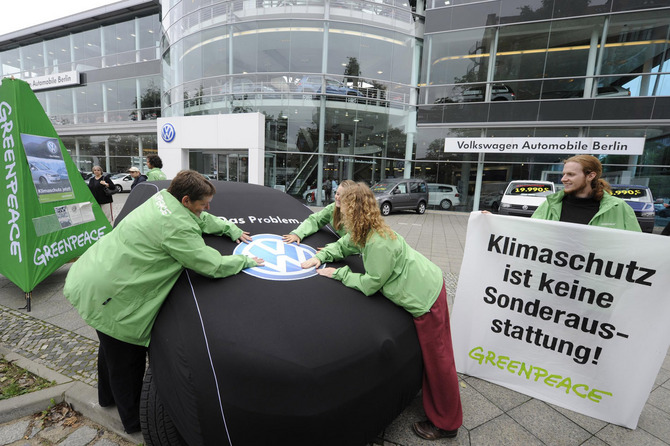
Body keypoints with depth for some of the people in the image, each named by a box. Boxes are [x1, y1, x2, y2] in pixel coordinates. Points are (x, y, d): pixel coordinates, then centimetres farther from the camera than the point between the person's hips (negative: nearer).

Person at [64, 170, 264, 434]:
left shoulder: (163, 197, 0)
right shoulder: (177, 227, -29)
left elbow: (202, 221, 16)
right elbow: (214, 266, -24)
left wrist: (232, 229, 13)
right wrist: (246, 261, -8)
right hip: (108, 295, -10)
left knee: (111, 348, 31)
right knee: (127, 361, 10)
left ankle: (108, 397, 57)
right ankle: (134, 421, 32)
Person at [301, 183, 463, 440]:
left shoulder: (378, 244, -30)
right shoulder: (364, 232, 0)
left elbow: (369, 284, -21)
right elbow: (343, 245, 17)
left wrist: (338, 273, -11)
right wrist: (320, 257, 2)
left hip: (426, 296, -10)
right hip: (424, 286, 10)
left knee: (437, 360, 6)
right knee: (431, 357, 23)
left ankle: (446, 424, 26)